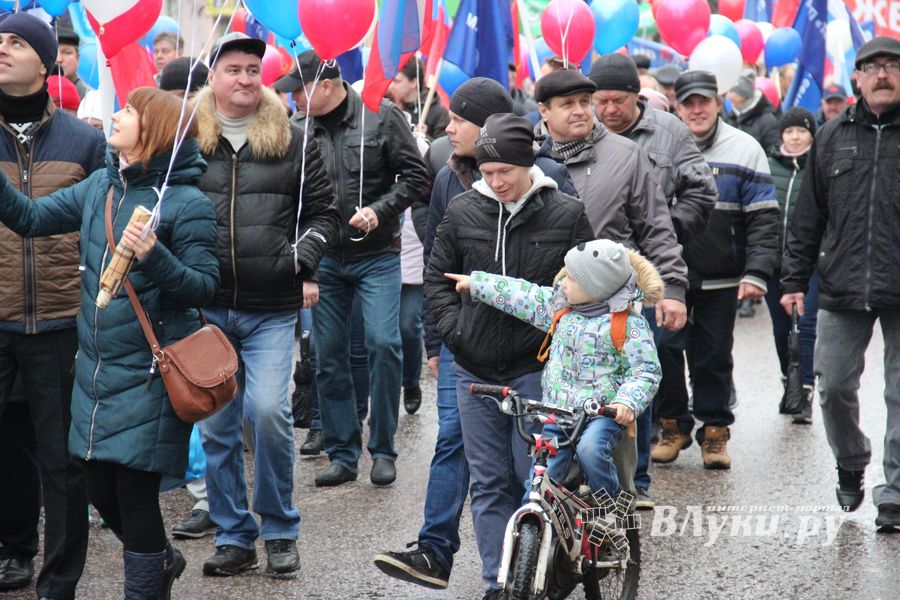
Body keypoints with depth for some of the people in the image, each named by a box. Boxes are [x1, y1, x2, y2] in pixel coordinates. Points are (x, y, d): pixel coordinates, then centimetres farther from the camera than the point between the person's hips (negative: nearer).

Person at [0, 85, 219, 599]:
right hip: (97, 371, 7)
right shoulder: (99, 186, 8)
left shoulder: (188, 203, -11)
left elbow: (205, 287, -12)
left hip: (150, 376, -6)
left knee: (135, 490, -2)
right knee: (101, 490, 13)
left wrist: (154, 256, -27)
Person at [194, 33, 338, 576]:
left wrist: (303, 258, -6)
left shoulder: (293, 142, 7)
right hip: (206, 307, 2)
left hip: (272, 310, -1)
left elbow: (323, 212, 11)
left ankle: (280, 531, 5)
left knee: (269, 411, -13)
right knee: (216, 424, 5)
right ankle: (234, 537, 17)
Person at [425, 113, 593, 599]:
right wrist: (453, 328, 2)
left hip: (536, 368, -3)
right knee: (488, 483, 7)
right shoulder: (463, 211, 3)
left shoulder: (566, 214, -3)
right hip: (475, 369, 3)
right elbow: (437, 275, 14)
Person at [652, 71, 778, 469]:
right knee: (665, 347, -3)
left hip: (721, 279, -1)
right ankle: (673, 425, 13)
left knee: (714, 356, 7)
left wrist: (756, 273, -12)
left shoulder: (744, 149, 0)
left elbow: (763, 219, -3)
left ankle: (714, 431, 19)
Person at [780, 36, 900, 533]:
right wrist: (795, 279, 9)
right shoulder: (833, 137, 9)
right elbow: (808, 216, 12)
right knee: (834, 386, 6)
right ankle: (851, 465, 31)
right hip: (842, 291, 3)